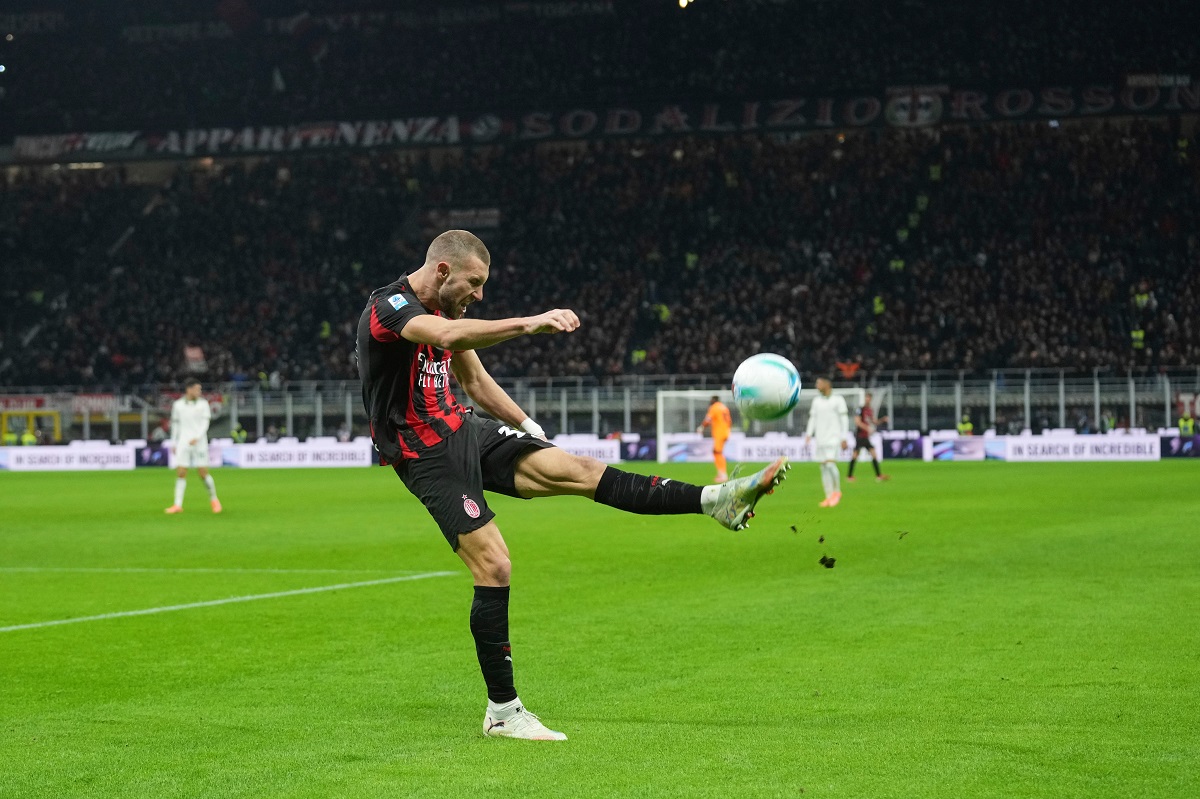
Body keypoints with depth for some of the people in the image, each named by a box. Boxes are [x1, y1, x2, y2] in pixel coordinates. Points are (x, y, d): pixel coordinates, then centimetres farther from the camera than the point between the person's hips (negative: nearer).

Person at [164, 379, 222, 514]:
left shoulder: (203, 403, 2)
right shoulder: (178, 405, 6)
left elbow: (205, 423, -4)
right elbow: (175, 424, 14)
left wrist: (197, 438, -18)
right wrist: (174, 443, 12)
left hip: (199, 442, -1)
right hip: (183, 443, 1)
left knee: (203, 473, -2)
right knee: (180, 474, -6)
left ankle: (213, 499, 19)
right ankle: (178, 505, -6)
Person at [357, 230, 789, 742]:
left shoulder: (441, 309, 13)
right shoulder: (388, 307, -16)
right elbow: (449, 336, -38)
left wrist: (530, 429, 18)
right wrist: (529, 324, -47)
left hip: (465, 430, 8)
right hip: (428, 457, -8)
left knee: (577, 471, -7)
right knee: (494, 566, -14)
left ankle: (716, 500, -14)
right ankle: (502, 711, -6)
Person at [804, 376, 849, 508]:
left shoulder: (838, 400, -1)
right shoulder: (816, 401, 14)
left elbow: (844, 419, -2)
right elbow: (812, 418, 16)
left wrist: (843, 439, -8)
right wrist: (808, 434, 2)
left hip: (833, 438, -5)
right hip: (820, 439, 5)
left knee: (830, 463, -18)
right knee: (823, 467, 1)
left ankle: (837, 491, 0)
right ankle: (829, 497, 4)